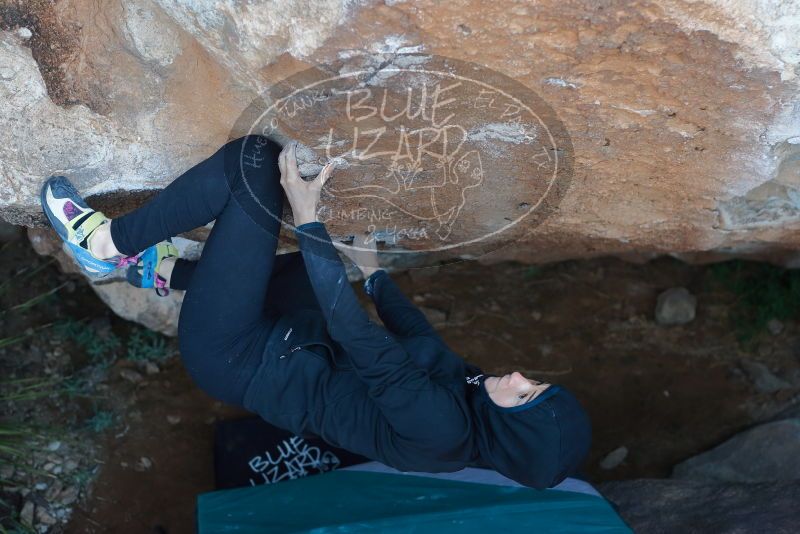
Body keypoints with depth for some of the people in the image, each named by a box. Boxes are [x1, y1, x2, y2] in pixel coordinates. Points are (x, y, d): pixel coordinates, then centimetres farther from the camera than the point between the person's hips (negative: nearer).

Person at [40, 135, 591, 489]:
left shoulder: (439, 429, -27)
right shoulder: (464, 381, -3)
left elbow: (363, 341, -29)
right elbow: (415, 333, 15)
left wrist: (307, 217, -29)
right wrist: (374, 272, 25)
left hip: (235, 358, -9)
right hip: (288, 340, 9)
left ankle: (107, 243, 2)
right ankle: (164, 270, 25)